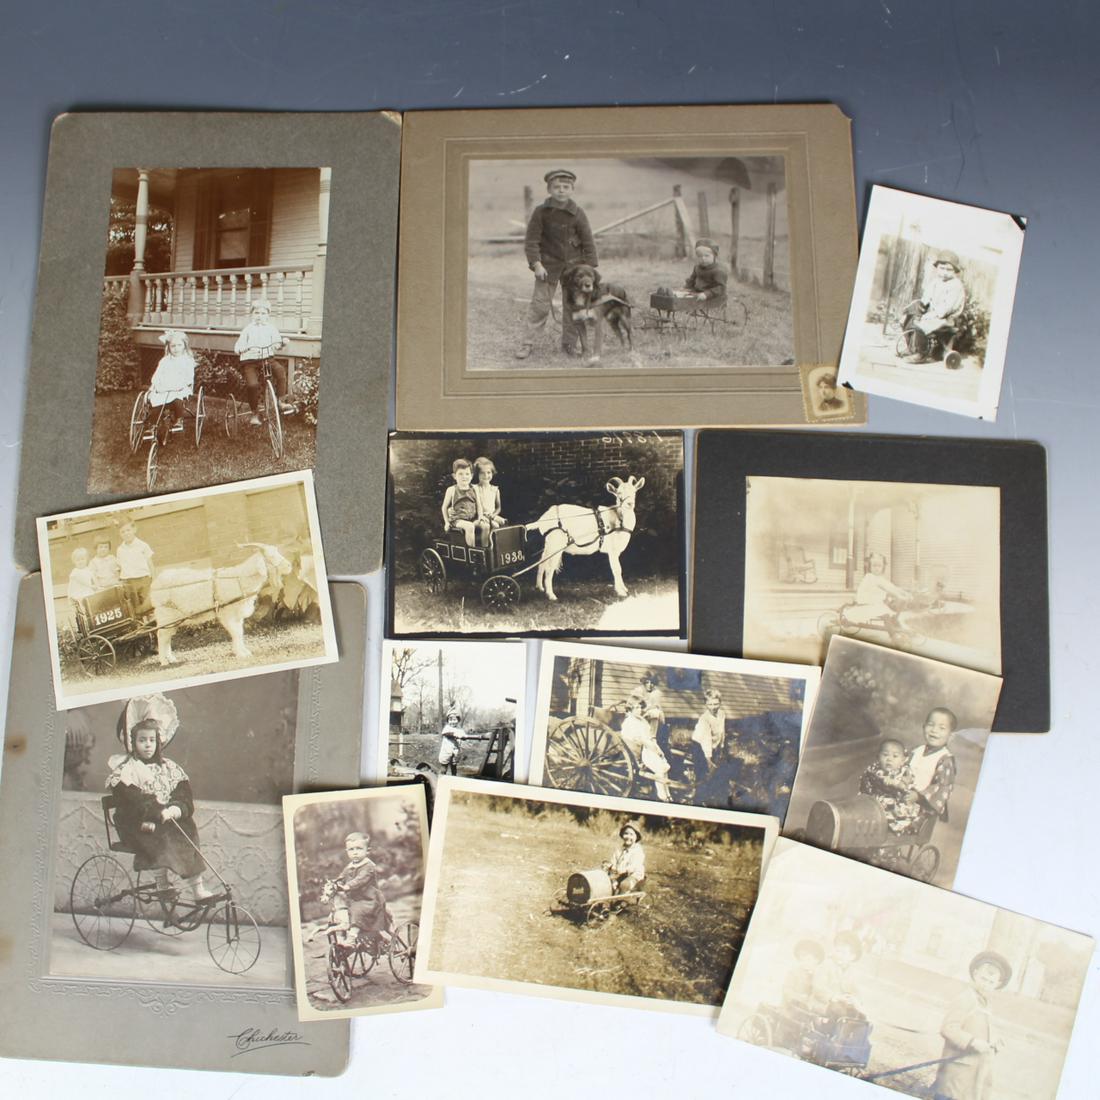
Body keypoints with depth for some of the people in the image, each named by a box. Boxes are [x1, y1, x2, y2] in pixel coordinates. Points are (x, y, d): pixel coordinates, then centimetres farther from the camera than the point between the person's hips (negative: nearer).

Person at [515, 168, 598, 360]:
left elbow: (588, 242, -2)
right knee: (539, 304, -2)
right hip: (548, 264, -1)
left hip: (574, 264, 2)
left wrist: (591, 268, -6)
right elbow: (531, 240, -6)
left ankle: (569, 343, 19)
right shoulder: (540, 212, -9)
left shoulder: (578, 214, -6)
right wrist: (536, 264, -15)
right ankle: (527, 342, 4)